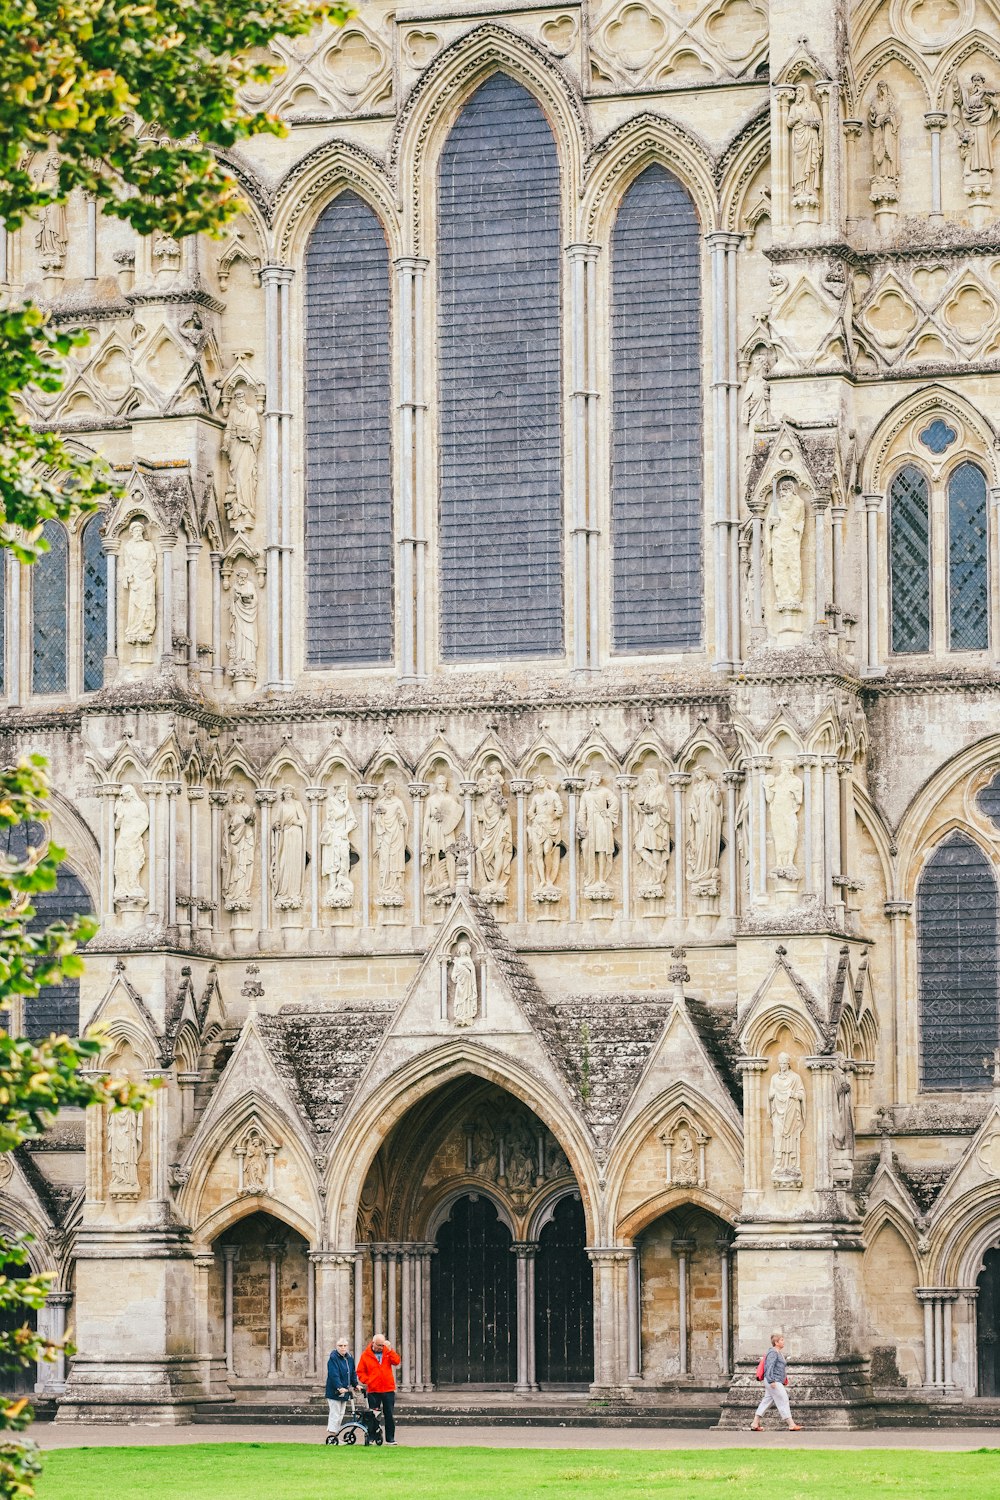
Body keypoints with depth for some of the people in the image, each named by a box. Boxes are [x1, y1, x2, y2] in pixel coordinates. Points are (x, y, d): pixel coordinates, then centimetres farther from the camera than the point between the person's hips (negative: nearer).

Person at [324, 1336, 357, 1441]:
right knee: (335, 1414, -10)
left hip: (344, 1391, 8)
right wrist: (339, 1387, -33)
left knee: (340, 1415, 12)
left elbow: (353, 1373, 17)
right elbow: (334, 1375, -23)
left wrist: (355, 1384, 4)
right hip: (334, 1391, -8)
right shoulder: (333, 1358, -13)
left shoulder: (350, 1358, 10)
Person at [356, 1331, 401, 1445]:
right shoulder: (366, 1355, 2)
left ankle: (390, 1438, 9)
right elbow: (360, 1372, 5)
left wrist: (389, 1349, -15)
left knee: (389, 1415, 3)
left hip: (388, 1389, 1)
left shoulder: (387, 1352, 7)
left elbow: (396, 1361, -9)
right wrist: (367, 1380, -9)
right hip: (373, 1390, -1)